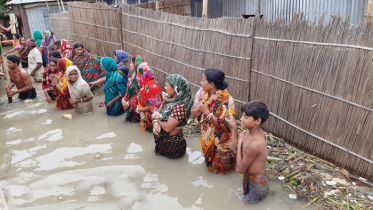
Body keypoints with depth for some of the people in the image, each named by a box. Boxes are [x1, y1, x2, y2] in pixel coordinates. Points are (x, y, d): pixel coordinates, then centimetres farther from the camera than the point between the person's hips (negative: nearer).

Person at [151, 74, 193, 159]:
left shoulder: (180, 106, -26)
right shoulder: (169, 98, -1)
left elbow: (167, 128, -28)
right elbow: (156, 113, 4)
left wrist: (157, 116, -13)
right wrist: (155, 123, -17)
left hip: (172, 144, -7)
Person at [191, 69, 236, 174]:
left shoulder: (227, 100, -23)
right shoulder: (205, 95, -3)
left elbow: (225, 126, -26)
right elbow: (193, 114, -10)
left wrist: (207, 111, -25)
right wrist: (207, 102, -22)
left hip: (221, 145, -6)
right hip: (207, 140, 6)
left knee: (219, 169, 10)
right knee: (210, 165, 21)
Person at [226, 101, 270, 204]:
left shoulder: (255, 144, -34)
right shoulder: (251, 131, -9)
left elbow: (240, 169, -22)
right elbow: (236, 149, 2)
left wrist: (240, 143, -16)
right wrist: (234, 127, -6)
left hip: (256, 184, -8)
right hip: (250, 178, 8)